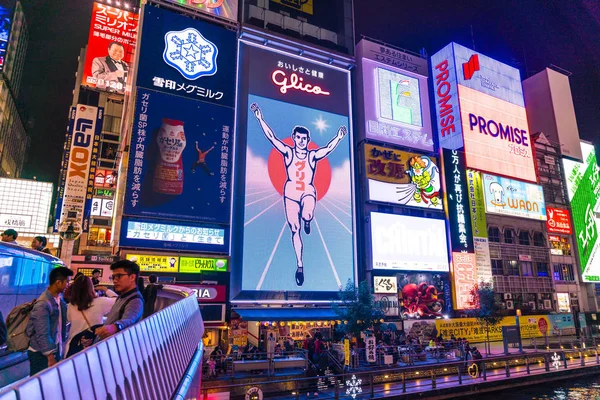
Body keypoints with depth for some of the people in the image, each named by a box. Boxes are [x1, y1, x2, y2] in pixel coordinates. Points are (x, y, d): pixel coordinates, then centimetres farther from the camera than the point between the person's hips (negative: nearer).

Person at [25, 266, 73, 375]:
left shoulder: (60, 299, 3)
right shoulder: (43, 304, -22)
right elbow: (42, 334, -22)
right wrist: (50, 357, -20)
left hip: (56, 350, 7)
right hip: (41, 354, -7)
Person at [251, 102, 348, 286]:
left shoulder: (313, 155, 4)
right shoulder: (288, 152, 3)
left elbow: (328, 148, -7)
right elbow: (271, 137, -4)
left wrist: (339, 137, -20)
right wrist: (260, 118, -10)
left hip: (308, 191, -1)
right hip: (291, 192, 1)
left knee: (307, 216, -33)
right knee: (294, 229, 1)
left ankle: (307, 221, 8)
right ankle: (300, 265, 12)